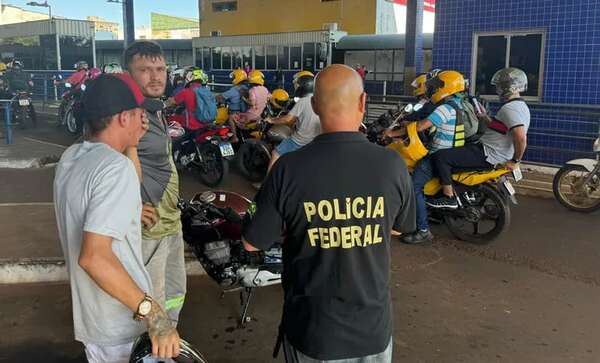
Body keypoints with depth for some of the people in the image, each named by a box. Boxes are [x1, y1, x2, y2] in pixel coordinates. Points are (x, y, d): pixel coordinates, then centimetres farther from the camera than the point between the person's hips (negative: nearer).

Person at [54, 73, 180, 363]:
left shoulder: (71, 157, 3)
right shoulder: (117, 167, -24)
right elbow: (94, 256, -33)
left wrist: (130, 146, 14)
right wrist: (153, 314, -32)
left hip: (89, 317, 8)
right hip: (121, 327, -8)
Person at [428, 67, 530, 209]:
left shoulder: (510, 108, -21)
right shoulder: (520, 106, 14)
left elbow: (521, 138, -32)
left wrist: (515, 161, -20)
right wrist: (484, 116, 14)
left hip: (487, 155, -11)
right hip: (489, 150, 11)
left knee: (440, 157, -18)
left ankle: (449, 198, -12)